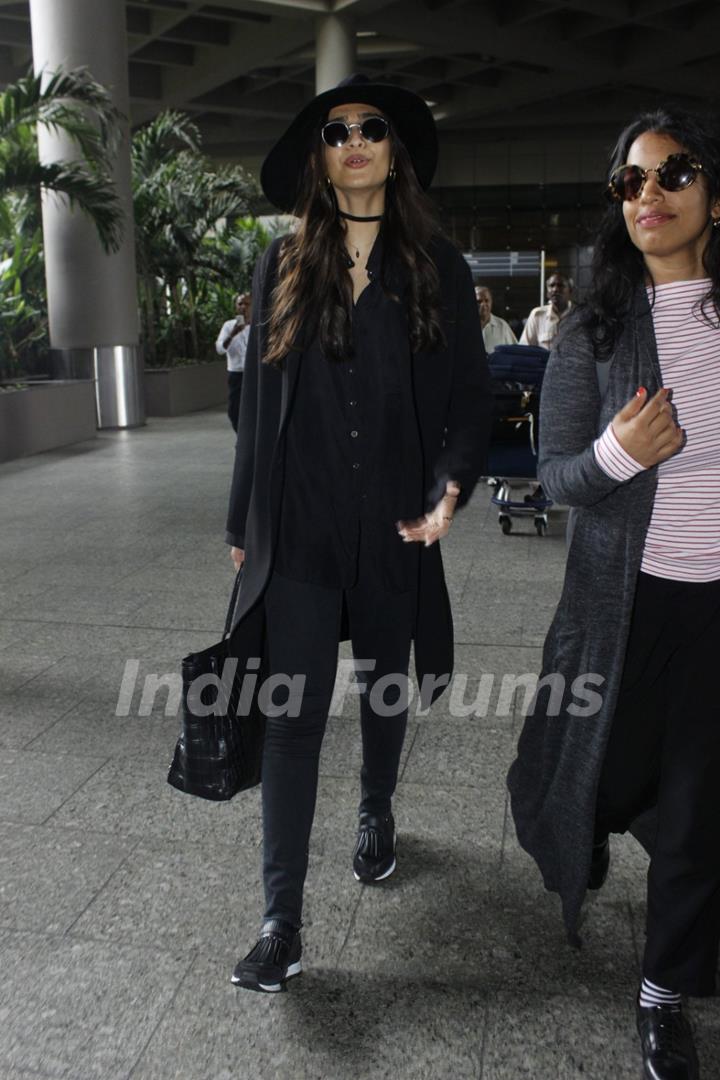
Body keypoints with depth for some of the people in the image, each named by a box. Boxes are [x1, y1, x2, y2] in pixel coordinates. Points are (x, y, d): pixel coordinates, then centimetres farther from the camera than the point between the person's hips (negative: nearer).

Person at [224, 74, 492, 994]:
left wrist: (452, 484, -19)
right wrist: (243, 522, 8)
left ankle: (376, 814, 46)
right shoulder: (283, 267, 5)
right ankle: (281, 924, 9)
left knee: (385, 694, 17)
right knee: (293, 718, -2)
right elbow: (259, 402, 7)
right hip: (300, 528, 0)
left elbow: (470, 393, 1)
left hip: (396, 527, 1)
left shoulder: (437, 268, 3)